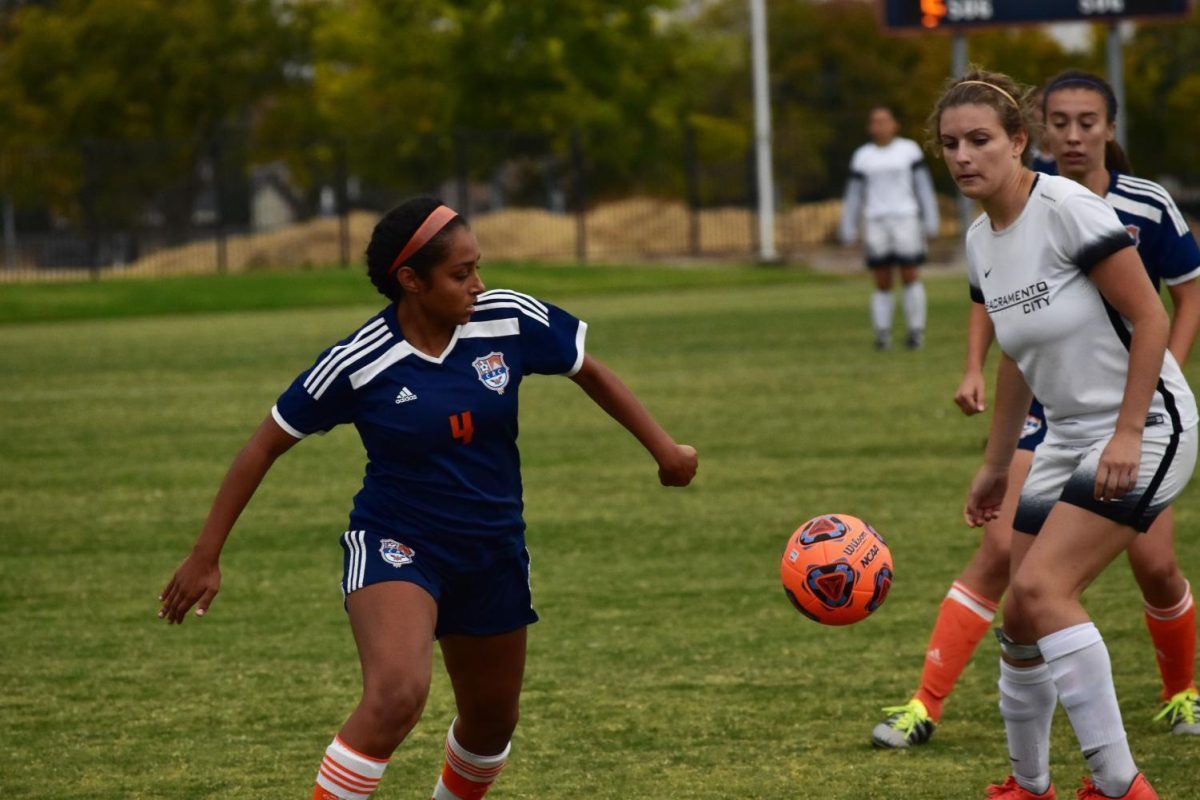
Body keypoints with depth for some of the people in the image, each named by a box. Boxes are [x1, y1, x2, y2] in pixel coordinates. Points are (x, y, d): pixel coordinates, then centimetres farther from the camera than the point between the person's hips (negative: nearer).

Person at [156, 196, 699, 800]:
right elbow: (266, 445, -8)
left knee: (492, 722, 19)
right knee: (397, 693, -32)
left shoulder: (510, 321, -11)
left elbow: (589, 371, 7)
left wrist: (663, 448, 6)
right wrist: (205, 556, -7)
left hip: (493, 554, 5)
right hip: (394, 546, -5)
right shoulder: (358, 364, -18)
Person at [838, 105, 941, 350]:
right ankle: (882, 333, 2)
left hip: (905, 219, -1)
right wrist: (848, 229, 8)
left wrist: (930, 220, -2)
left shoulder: (909, 150, 3)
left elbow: (923, 186, 3)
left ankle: (916, 330, 2)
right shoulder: (862, 156, 8)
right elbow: (854, 194, 11)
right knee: (882, 282, -1)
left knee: (910, 275, -5)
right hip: (876, 223, 1)